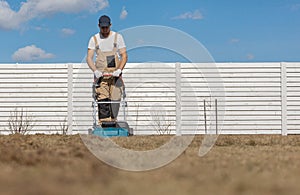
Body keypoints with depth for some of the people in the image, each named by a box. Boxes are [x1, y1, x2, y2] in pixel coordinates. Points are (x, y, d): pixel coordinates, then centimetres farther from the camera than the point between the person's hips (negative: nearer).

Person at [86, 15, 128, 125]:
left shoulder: (117, 37, 9)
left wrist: (119, 70, -14)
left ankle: (113, 122, 1)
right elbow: (89, 58, 4)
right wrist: (95, 71, -14)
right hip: (100, 74, 0)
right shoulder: (94, 39, 10)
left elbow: (124, 56, 3)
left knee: (115, 98, -7)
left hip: (115, 73, 0)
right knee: (102, 99, -11)